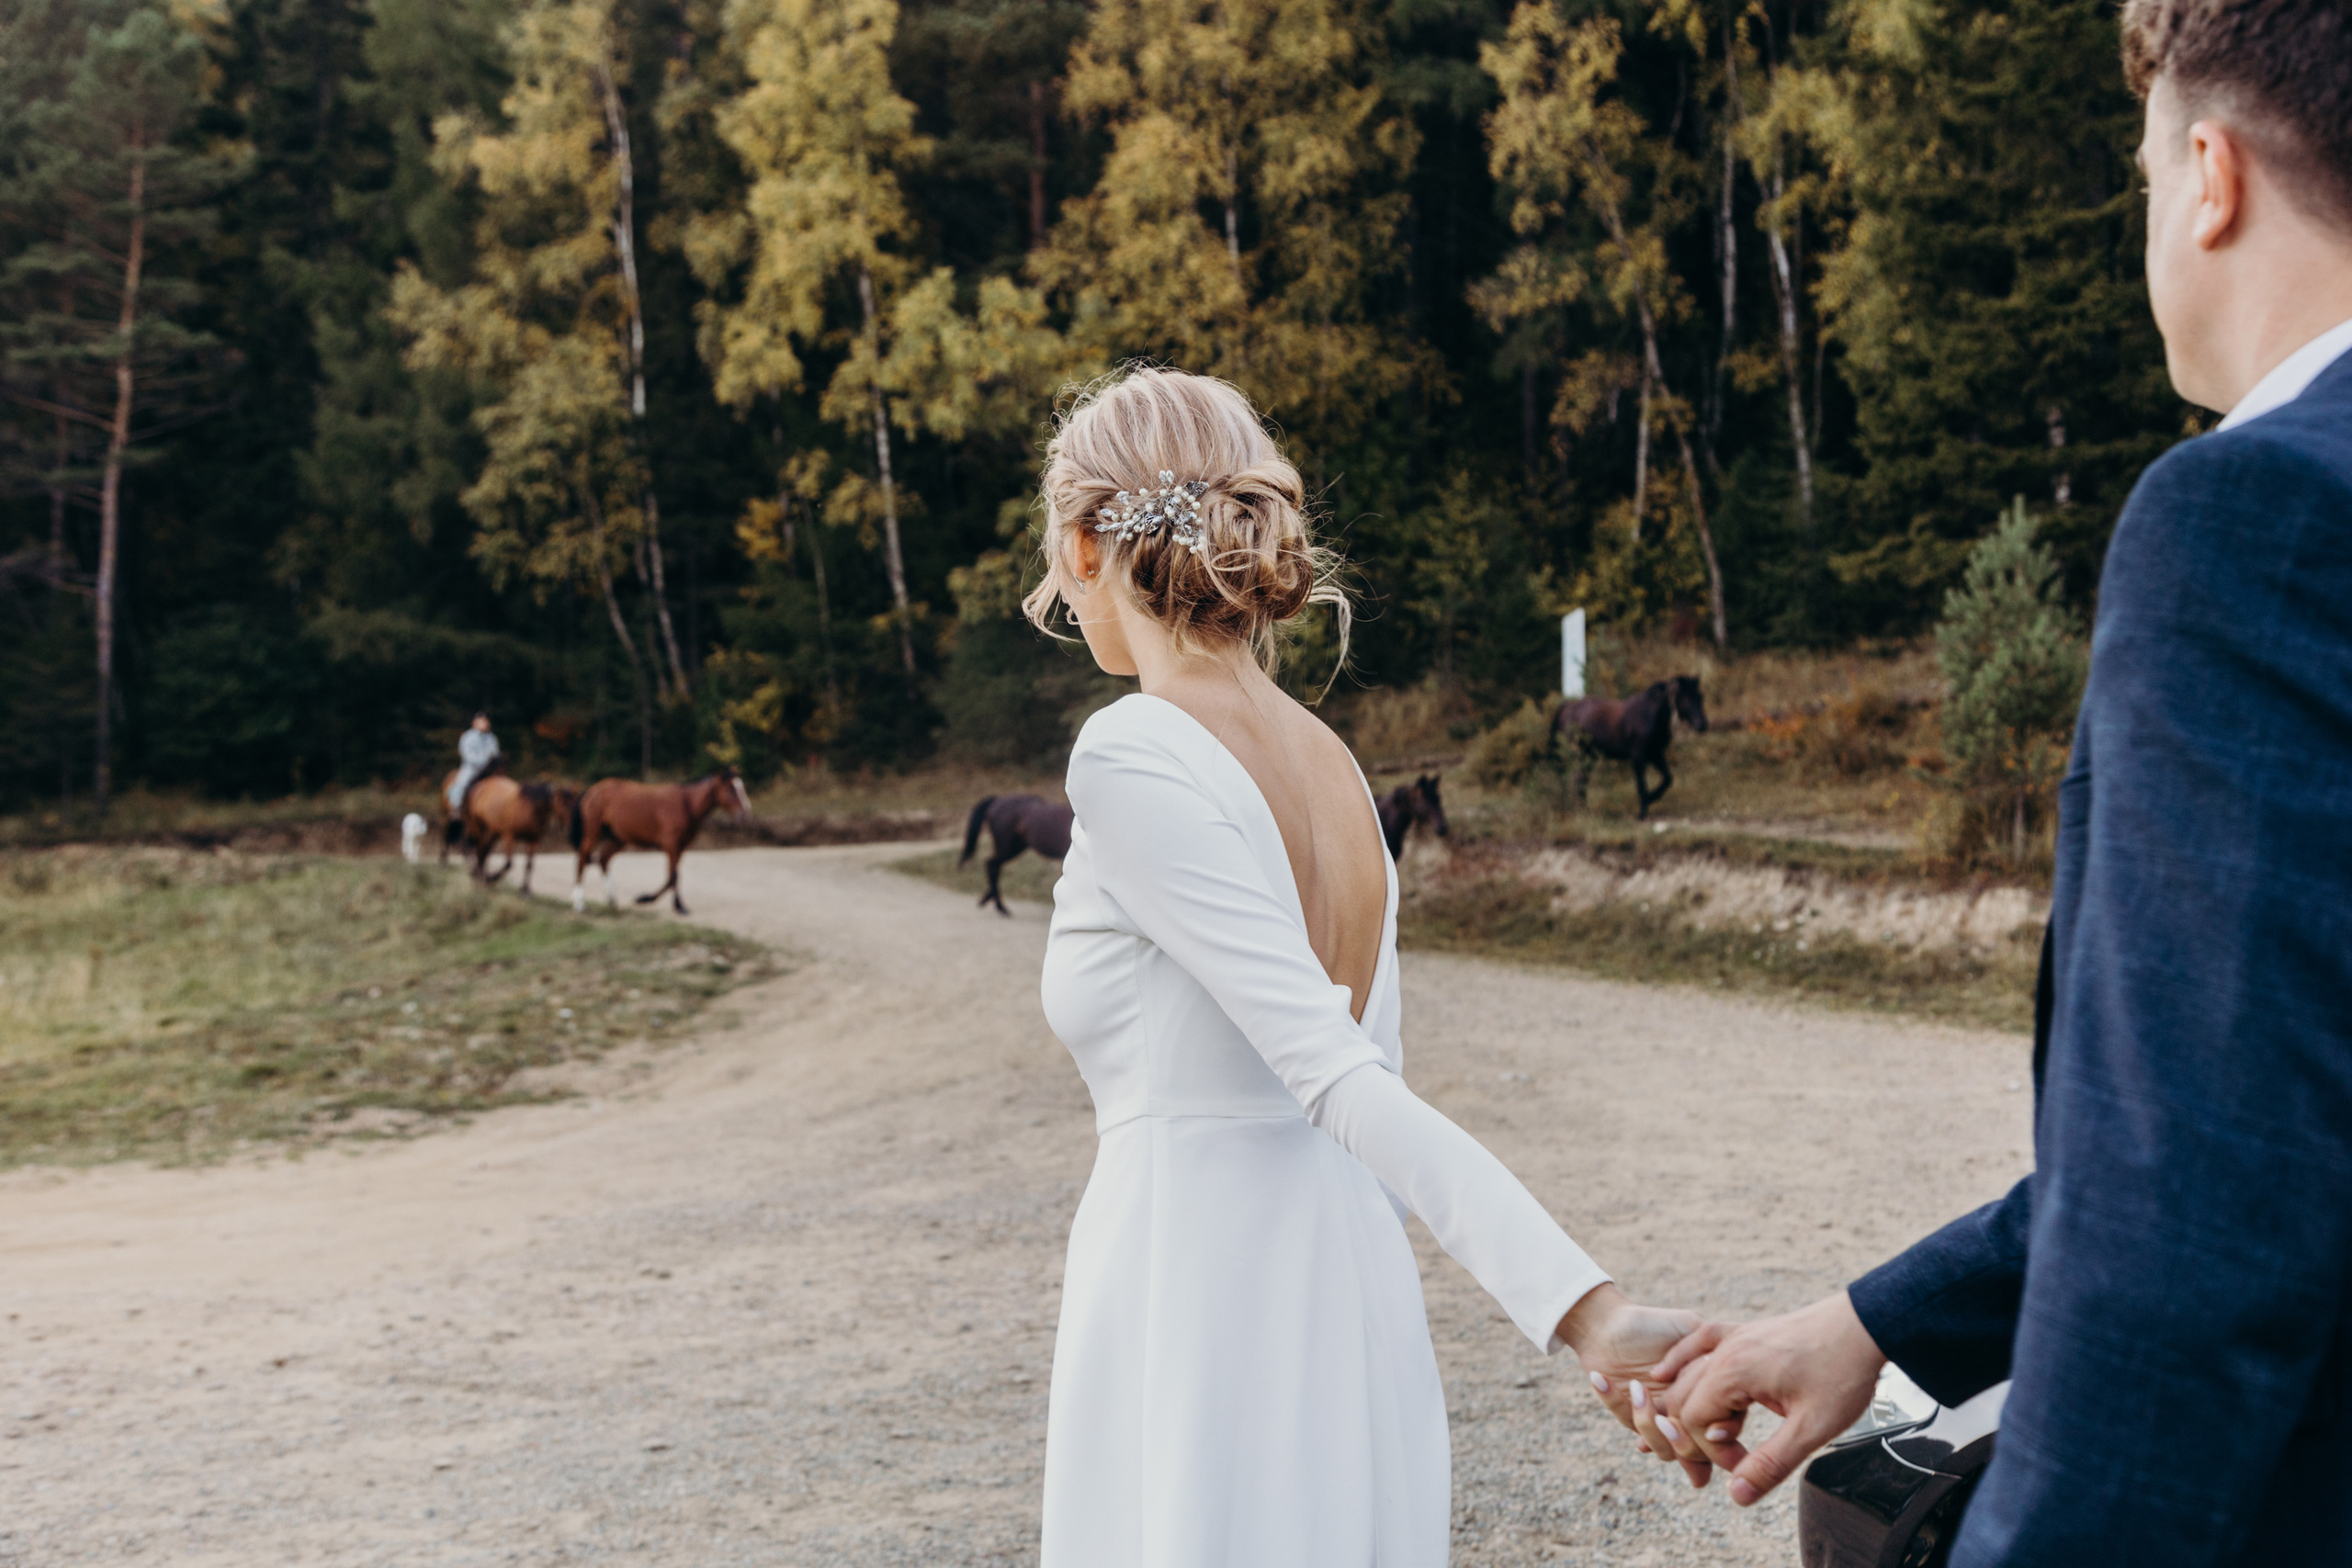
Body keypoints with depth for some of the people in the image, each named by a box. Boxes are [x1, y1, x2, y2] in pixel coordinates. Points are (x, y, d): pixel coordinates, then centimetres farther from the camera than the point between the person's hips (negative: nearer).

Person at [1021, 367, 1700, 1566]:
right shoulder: (1329, 760, 8)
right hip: (1345, 1292, 8)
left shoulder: (1130, 757, -15)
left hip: (1195, 1305, -7)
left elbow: (1342, 1081, -21)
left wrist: (1585, 1310, -27)